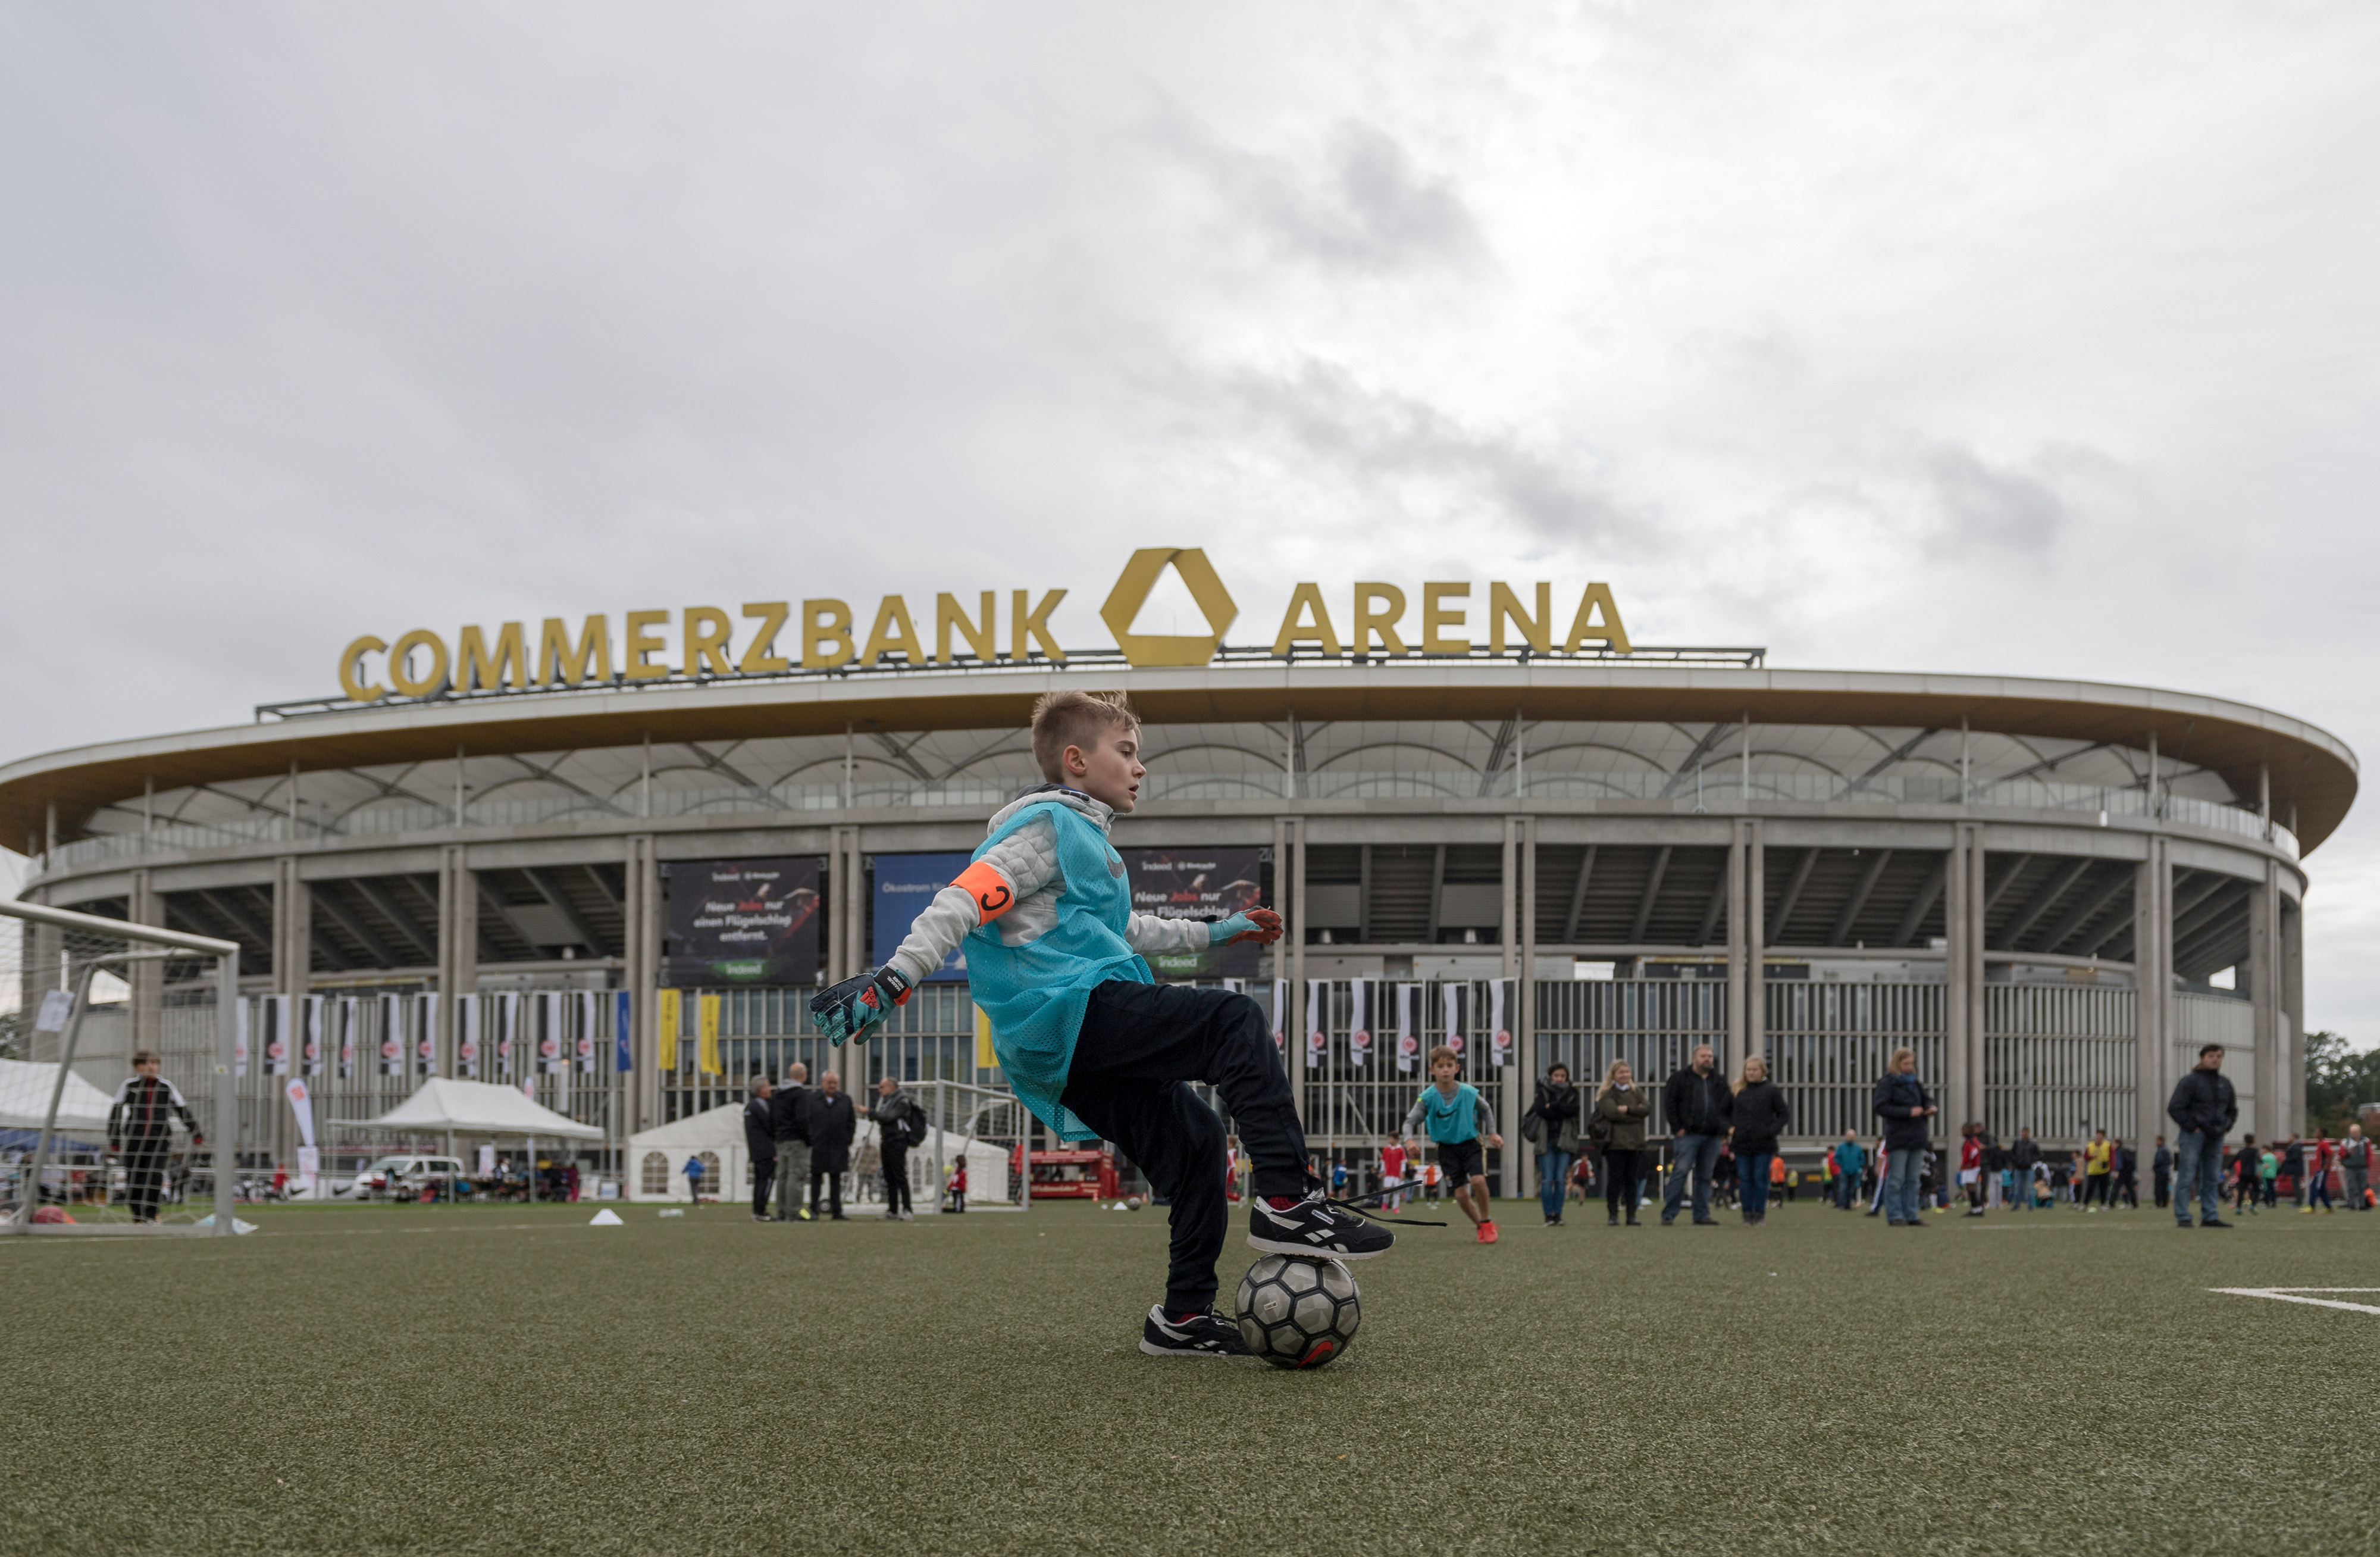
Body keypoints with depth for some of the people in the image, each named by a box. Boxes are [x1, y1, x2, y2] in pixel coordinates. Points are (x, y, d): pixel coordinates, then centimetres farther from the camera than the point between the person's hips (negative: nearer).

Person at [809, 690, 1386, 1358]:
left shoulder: (1085, 836, 30)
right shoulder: (1050, 824, -2)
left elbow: (1121, 928, 46)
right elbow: (964, 900, -15)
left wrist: (1211, 932, 50)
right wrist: (891, 979, -26)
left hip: (1073, 1056, 10)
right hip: (1072, 1009, -10)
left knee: (1193, 1139, 9)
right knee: (1236, 1021, -19)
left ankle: (1185, 1315, 16)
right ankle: (1287, 1202, -26)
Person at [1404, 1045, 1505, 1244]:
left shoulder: (1469, 1092, -10)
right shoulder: (1427, 1097, -14)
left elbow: (1485, 1111, 10)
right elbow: (1410, 1121, -12)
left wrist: (1492, 1133, 3)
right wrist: (1409, 1139, -31)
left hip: (1471, 1143, 0)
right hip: (1447, 1147, 1)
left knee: (1478, 1180, -23)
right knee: (1461, 1194, -4)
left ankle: (1486, 1223, -1)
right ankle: (1481, 1226, 21)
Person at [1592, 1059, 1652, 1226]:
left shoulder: (1637, 1092, 16)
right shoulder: (1607, 1094, 2)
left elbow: (1647, 1109, 0)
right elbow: (1613, 1113, -14)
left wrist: (1627, 1109, -12)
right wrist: (1636, 1114, -7)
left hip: (1635, 1142, 4)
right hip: (1615, 1142, -4)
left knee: (1632, 1180, 3)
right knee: (1615, 1179, -4)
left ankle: (1632, 1215, 6)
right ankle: (1612, 1215, 1)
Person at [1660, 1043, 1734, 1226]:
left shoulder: (1720, 1082, 16)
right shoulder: (1680, 1079, 3)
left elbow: (1728, 1108, 18)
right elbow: (1669, 1104, -2)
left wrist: (1725, 1130, 6)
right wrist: (1677, 1128, -9)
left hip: (1712, 1136, 4)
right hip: (1688, 1134, -4)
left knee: (1705, 1177, 7)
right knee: (1680, 1173, -10)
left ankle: (1702, 1215, 12)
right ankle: (1668, 1214, -8)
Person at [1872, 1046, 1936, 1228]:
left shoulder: (1915, 1082, 16)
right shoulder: (1887, 1082, -5)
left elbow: (1927, 1099, 23)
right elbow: (1880, 1107, -14)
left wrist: (1932, 1108, -2)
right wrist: (1908, 1112, -18)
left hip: (1917, 1138, 7)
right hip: (1898, 1139, -7)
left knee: (1912, 1179, 8)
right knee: (1896, 1179, -4)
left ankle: (1910, 1216, 12)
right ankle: (1894, 1217, -1)